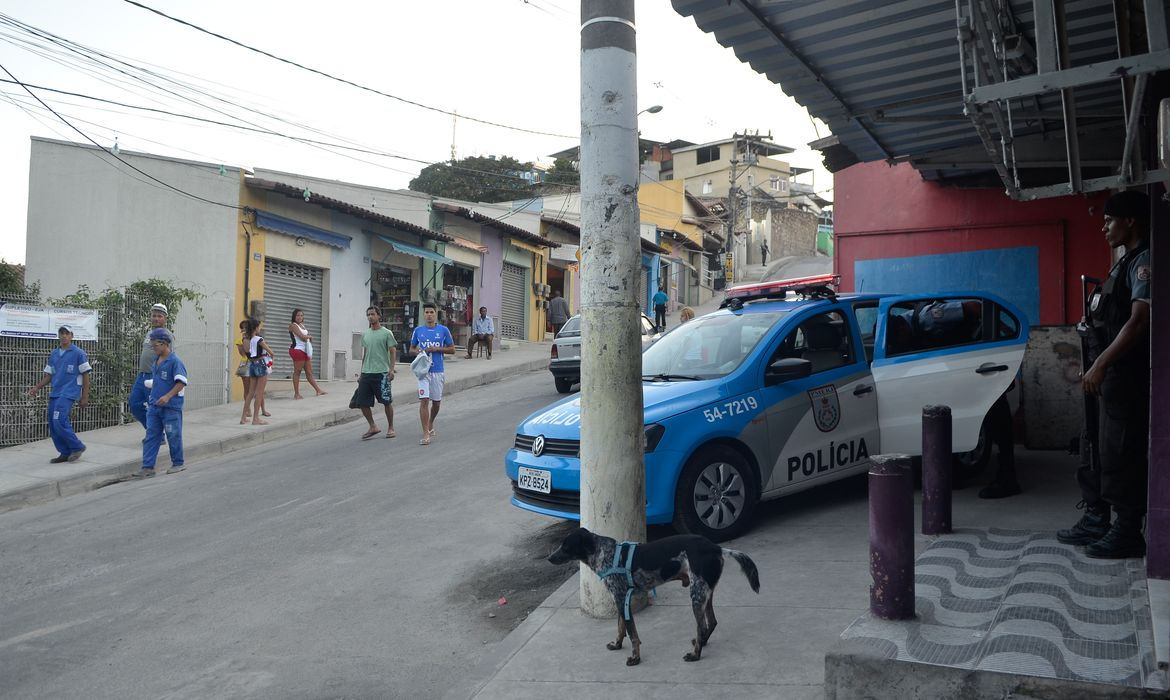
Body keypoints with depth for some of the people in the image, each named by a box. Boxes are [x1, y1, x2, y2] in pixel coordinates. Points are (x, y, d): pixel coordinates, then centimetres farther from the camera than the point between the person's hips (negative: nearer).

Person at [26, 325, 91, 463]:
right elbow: (48, 375, 20)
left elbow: (85, 376, -3)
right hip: (54, 393, 7)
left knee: (59, 421, -19)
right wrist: (36, 388, 5)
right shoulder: (53, 354, 15)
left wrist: (85, 397, -6)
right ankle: (65, 453, 13)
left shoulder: (79, 353, -3)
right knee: (53, 425, 4)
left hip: (68, 393, -7)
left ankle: (77, 447, -3)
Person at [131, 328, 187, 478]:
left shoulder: (175, 361, -14)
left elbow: (181, 382, -19)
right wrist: (153, 397, 19)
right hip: (154, 405, 7)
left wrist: (167, 396, -26)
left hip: (171, 406, -7)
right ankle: (148, 467, 6)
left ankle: (178, 464, 19)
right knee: (151, 436, 4)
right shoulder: (157, 360, 10)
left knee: (173, 436, 5)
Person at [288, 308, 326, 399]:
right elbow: (302, 337, -14)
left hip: (306, 351, 8)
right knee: (297, 372, -4)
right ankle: (296, 393, 0)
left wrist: (307, 337, -6)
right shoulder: (293, 325, -5)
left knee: (309, 372, 10)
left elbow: (307, 339, 16)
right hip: (298, 350, -8)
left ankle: (318, 390, 11)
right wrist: (310, 337, 4)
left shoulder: (302, 325, 20)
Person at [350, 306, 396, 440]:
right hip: (366, 373, 6)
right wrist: (362, 372, 17)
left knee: (387, 402, 2)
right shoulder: (365, 334, 14)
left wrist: (391, 370, -15)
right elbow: (364, 354, 19)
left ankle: (390, 428, 16)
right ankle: (372, 427, 17)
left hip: (381, 373, -6)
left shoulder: (386, 333, -3)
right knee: (362, 402, 2)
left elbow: (393, 352, -5)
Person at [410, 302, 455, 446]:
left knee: (436, 402, 12)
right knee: (424, 400, -12)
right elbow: (411, 349, 15)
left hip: (437, 371, 1)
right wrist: (418, 351, -8)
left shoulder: (443, 330, 0)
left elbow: (452, 349, 3)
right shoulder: (418, 330, 4)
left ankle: (430, 425, 39)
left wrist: (436, 349, -12)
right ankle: (426, 434, -10)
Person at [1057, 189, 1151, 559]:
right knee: (1102, 450, 14)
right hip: (1112, 375, 10)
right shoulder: (1126, 262, 18)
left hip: (1129, 376, -10)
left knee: (1122, 455, -4)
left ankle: (1127, 533, 5)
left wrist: (1100, 365, -22)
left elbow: (1139, 320, -21)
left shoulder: (1145, 261, -12)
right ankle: (1097, 520, 23)